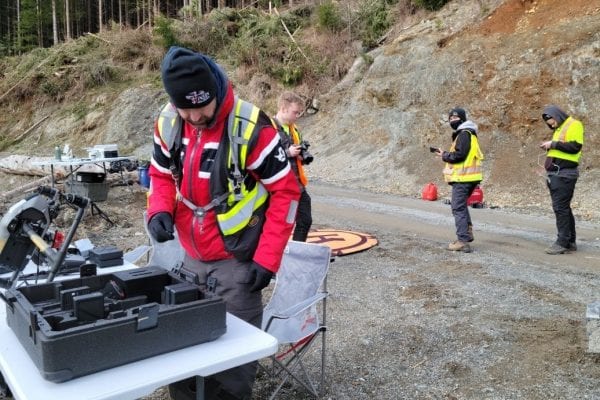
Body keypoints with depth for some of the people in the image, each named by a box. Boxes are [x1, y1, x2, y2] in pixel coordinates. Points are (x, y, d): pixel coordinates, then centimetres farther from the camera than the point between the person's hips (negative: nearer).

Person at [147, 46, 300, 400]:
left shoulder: (251, 126, -20)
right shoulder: (168, 123, -3)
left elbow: (285, 192, -14)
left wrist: (267, 259, -16)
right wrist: (159, 211, -10)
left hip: (237, 261, -5)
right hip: (191, 258, 6)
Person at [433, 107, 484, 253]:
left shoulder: (464, 134, -13)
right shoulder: (466, 133, 19)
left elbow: (459, 155, -22)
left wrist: (444, 156, -8)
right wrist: (446, 154, 8)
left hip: (463, 177, -11)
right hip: (466, 176, 11)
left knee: (458, 208, -10)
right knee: (461, 205, 24)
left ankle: (463, 242, -11)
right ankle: (467, 233, 31)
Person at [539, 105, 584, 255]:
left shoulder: (574, 125, -6)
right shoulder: (559, 129, 21)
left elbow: (575, 146, -18)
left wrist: (554, 144, -16)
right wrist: (550, 147, 9)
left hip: (564, 174, -9)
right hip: (555, 174, 9)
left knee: (561, 208, -10)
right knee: (563, 208, 11)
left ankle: (563, 242, -6)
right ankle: (570, 242, 16)